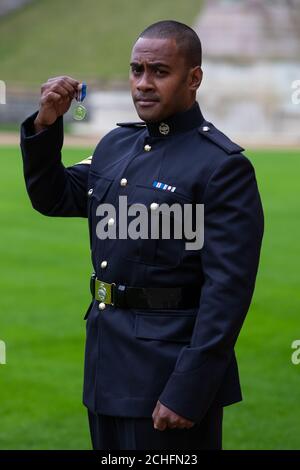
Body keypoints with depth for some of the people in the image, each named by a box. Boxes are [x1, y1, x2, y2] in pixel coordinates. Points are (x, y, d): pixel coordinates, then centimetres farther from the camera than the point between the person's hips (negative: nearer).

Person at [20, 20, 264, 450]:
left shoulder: (224, 167, -13)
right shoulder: (116, 144, 10)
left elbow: (228, 289, -18)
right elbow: (52, 199, 20)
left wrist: (187, 391, -22)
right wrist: (46, 124, 3)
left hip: (171, 367, -7)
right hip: (107, 364, 7)